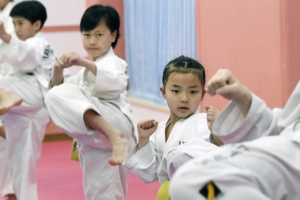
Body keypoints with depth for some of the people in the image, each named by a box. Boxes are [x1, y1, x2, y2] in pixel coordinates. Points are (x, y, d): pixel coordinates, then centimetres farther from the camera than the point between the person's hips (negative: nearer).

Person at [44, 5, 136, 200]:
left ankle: (115, 136, -38)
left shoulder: (113, 63, 1)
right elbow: (59, 88, 25)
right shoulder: (87, 70, 28)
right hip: (95, 140, 9)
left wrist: (85, 63, -28)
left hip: (115, 121, -9)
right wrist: (58, 70, 4)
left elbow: (118, 83, -22)